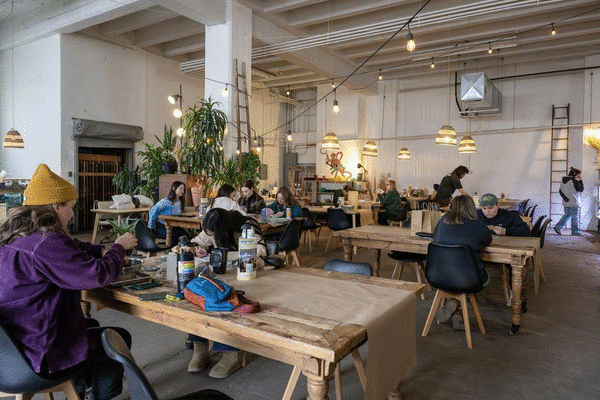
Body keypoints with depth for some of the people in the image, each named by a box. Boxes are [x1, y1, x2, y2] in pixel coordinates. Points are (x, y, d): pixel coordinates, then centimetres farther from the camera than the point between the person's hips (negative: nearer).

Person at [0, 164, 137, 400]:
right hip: (37, 357, -10)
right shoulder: (46, 243, -29)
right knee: (120, 338, 9)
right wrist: (119, 248, -9)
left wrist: (103, 251, 5)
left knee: (92, 326, 30)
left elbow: (69, 247, 18)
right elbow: (98, 275, -27)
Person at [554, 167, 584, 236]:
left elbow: (560, 191, 9)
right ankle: (575, 231, 10)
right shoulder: (574, 181, -14)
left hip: (566, 202, 7)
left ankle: (558, 227, 5)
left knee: (567, 215, 15)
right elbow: (581, 189, -4)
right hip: (573, 202, -7)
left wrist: (565, 198, 4)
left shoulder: (563, 180, 9)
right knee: (575, 217, 3)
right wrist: (580, 181, 2)